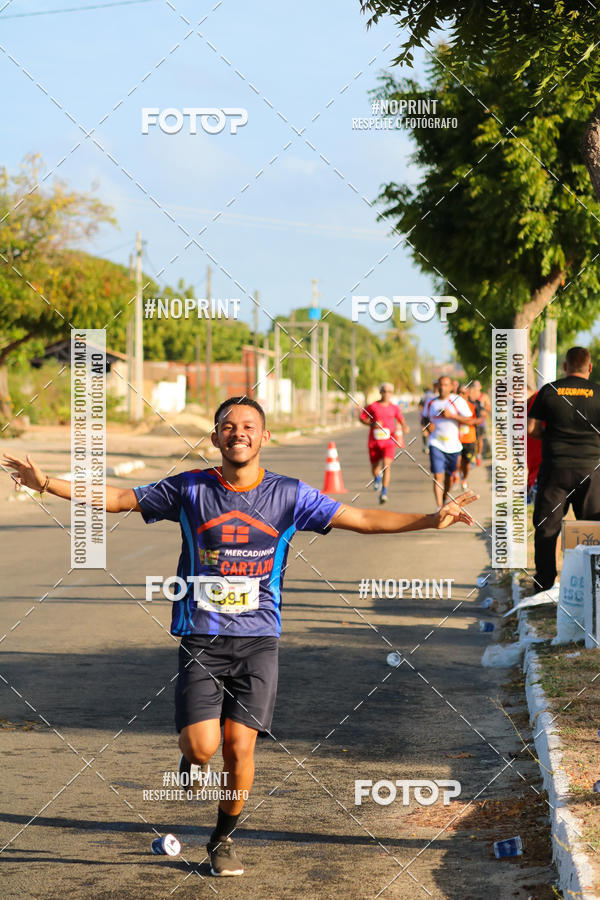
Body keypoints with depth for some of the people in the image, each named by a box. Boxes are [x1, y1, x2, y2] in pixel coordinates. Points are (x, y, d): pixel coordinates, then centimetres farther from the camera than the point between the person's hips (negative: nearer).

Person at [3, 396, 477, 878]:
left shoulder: (289, 494, 1)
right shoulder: (190, 489, 0)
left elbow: (363, 519, 1)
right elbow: (120, 499, 4)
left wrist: (430, 519, -9)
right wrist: (47, 483, -5)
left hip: (258, 638, 1)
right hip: (200, 636, 0)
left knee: (239, 747, -5)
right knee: (202, 747, -12)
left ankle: (223, 838, 19)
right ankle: (190, 754, 27)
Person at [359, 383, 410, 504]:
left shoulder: (394, 408, 5)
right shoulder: (372, 406, -1)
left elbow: (401, 419, 18)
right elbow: (361, 417, 5)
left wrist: (404, 427, -3)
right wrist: (372, 424, -11)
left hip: (389, 441, 0)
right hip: (374, 441, 1)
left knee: (386, 465, -17)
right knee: (375, 466, 12)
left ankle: (384, 492, -15)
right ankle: (377, 477, 49)